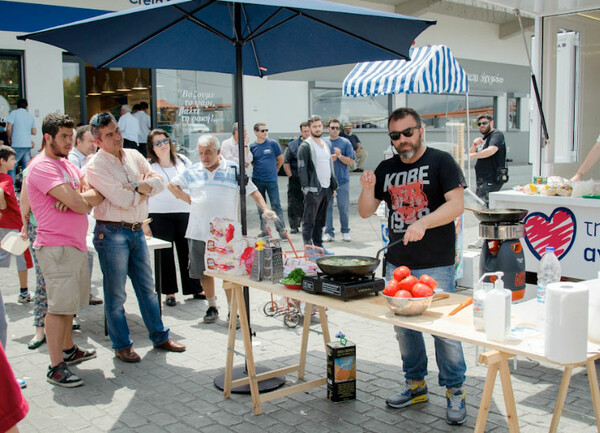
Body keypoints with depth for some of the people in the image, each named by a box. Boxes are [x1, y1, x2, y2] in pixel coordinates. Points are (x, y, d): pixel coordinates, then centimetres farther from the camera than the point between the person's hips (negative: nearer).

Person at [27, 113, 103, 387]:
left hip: (76, 244, 9)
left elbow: (99, 194, 8)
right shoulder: (41, 166, -13)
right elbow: (78, 204, -22)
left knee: (69, 302, 19)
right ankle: (56, 367, -3)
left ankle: (68, 350, 33)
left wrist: (78, 198, -12)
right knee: (59, 306, -8)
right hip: (56, 246, -9)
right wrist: (84, 200, 1)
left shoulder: (68, 165, 18)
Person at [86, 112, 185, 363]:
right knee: (116, 295, 4)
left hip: (137, 231, 6)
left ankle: (160, 337, 26)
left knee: (147, 288, 15)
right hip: (112, 233, -6)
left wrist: (136, 187, -15)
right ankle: (122, 345, 17)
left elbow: (158, 183, 1)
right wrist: (144, 186, -3)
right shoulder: (96, 166, -11)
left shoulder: (134, 156, 9)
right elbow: (124, 200, -19)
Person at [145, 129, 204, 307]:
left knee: (188, 251, 6)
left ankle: (195, 289, 18)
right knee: (164, 254, 2)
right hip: (159, 216, -2)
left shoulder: (182, 160, 8)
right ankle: (169, 292, 13)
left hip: (184, 213, 2)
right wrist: (144, 222, -7)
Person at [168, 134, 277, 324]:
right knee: (204, 272, 10)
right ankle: (212, 307, 26)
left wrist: (265, 209, -8)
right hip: (199, 232, 3)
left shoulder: (234, 170, 1)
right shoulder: (192, 172, 7)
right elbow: (172, 185, 21)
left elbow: (253, 191, 6)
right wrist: (188, 200, 7)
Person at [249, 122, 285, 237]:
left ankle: (282, 229, -1)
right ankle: (264, 230, 18)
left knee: (276, 205, -4)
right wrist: (260, 169, 7)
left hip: (271, 180, -2)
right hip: (257, 180, 2)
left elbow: (281, 159, 8)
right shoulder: (252, 146, 2)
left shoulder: (273, 144, -2)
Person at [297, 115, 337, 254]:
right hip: (313, 189, -7)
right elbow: (302, 168, -11)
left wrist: (334, 185, 17)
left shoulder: (325, 144, 17)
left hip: (326, 188, 8)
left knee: (320, 220, 14)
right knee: (309, 221, -3)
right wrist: (306, 187, -17)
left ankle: (319, 246, 21)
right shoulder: (305, 146, -7)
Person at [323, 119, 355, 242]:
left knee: (344, 207, 1)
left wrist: (340, 156, -15)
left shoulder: (345, 142, 4)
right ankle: (329, 232, 11)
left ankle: (345, 231, 13)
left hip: (343, 180, -1)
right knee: (327, 207, 3)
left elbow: (350, 162, 0)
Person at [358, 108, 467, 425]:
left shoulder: (441, 162, -4)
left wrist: (423, 223, -28)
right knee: (403, 328, 13)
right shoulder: (387, 169, 12)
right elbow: (365, 212, 12)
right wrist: (368, 190, -9)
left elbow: (456, 204, -14)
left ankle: (454, 391, 13)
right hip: (397, 264, 6)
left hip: (436, 266, -5)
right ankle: (416, 386, 29)